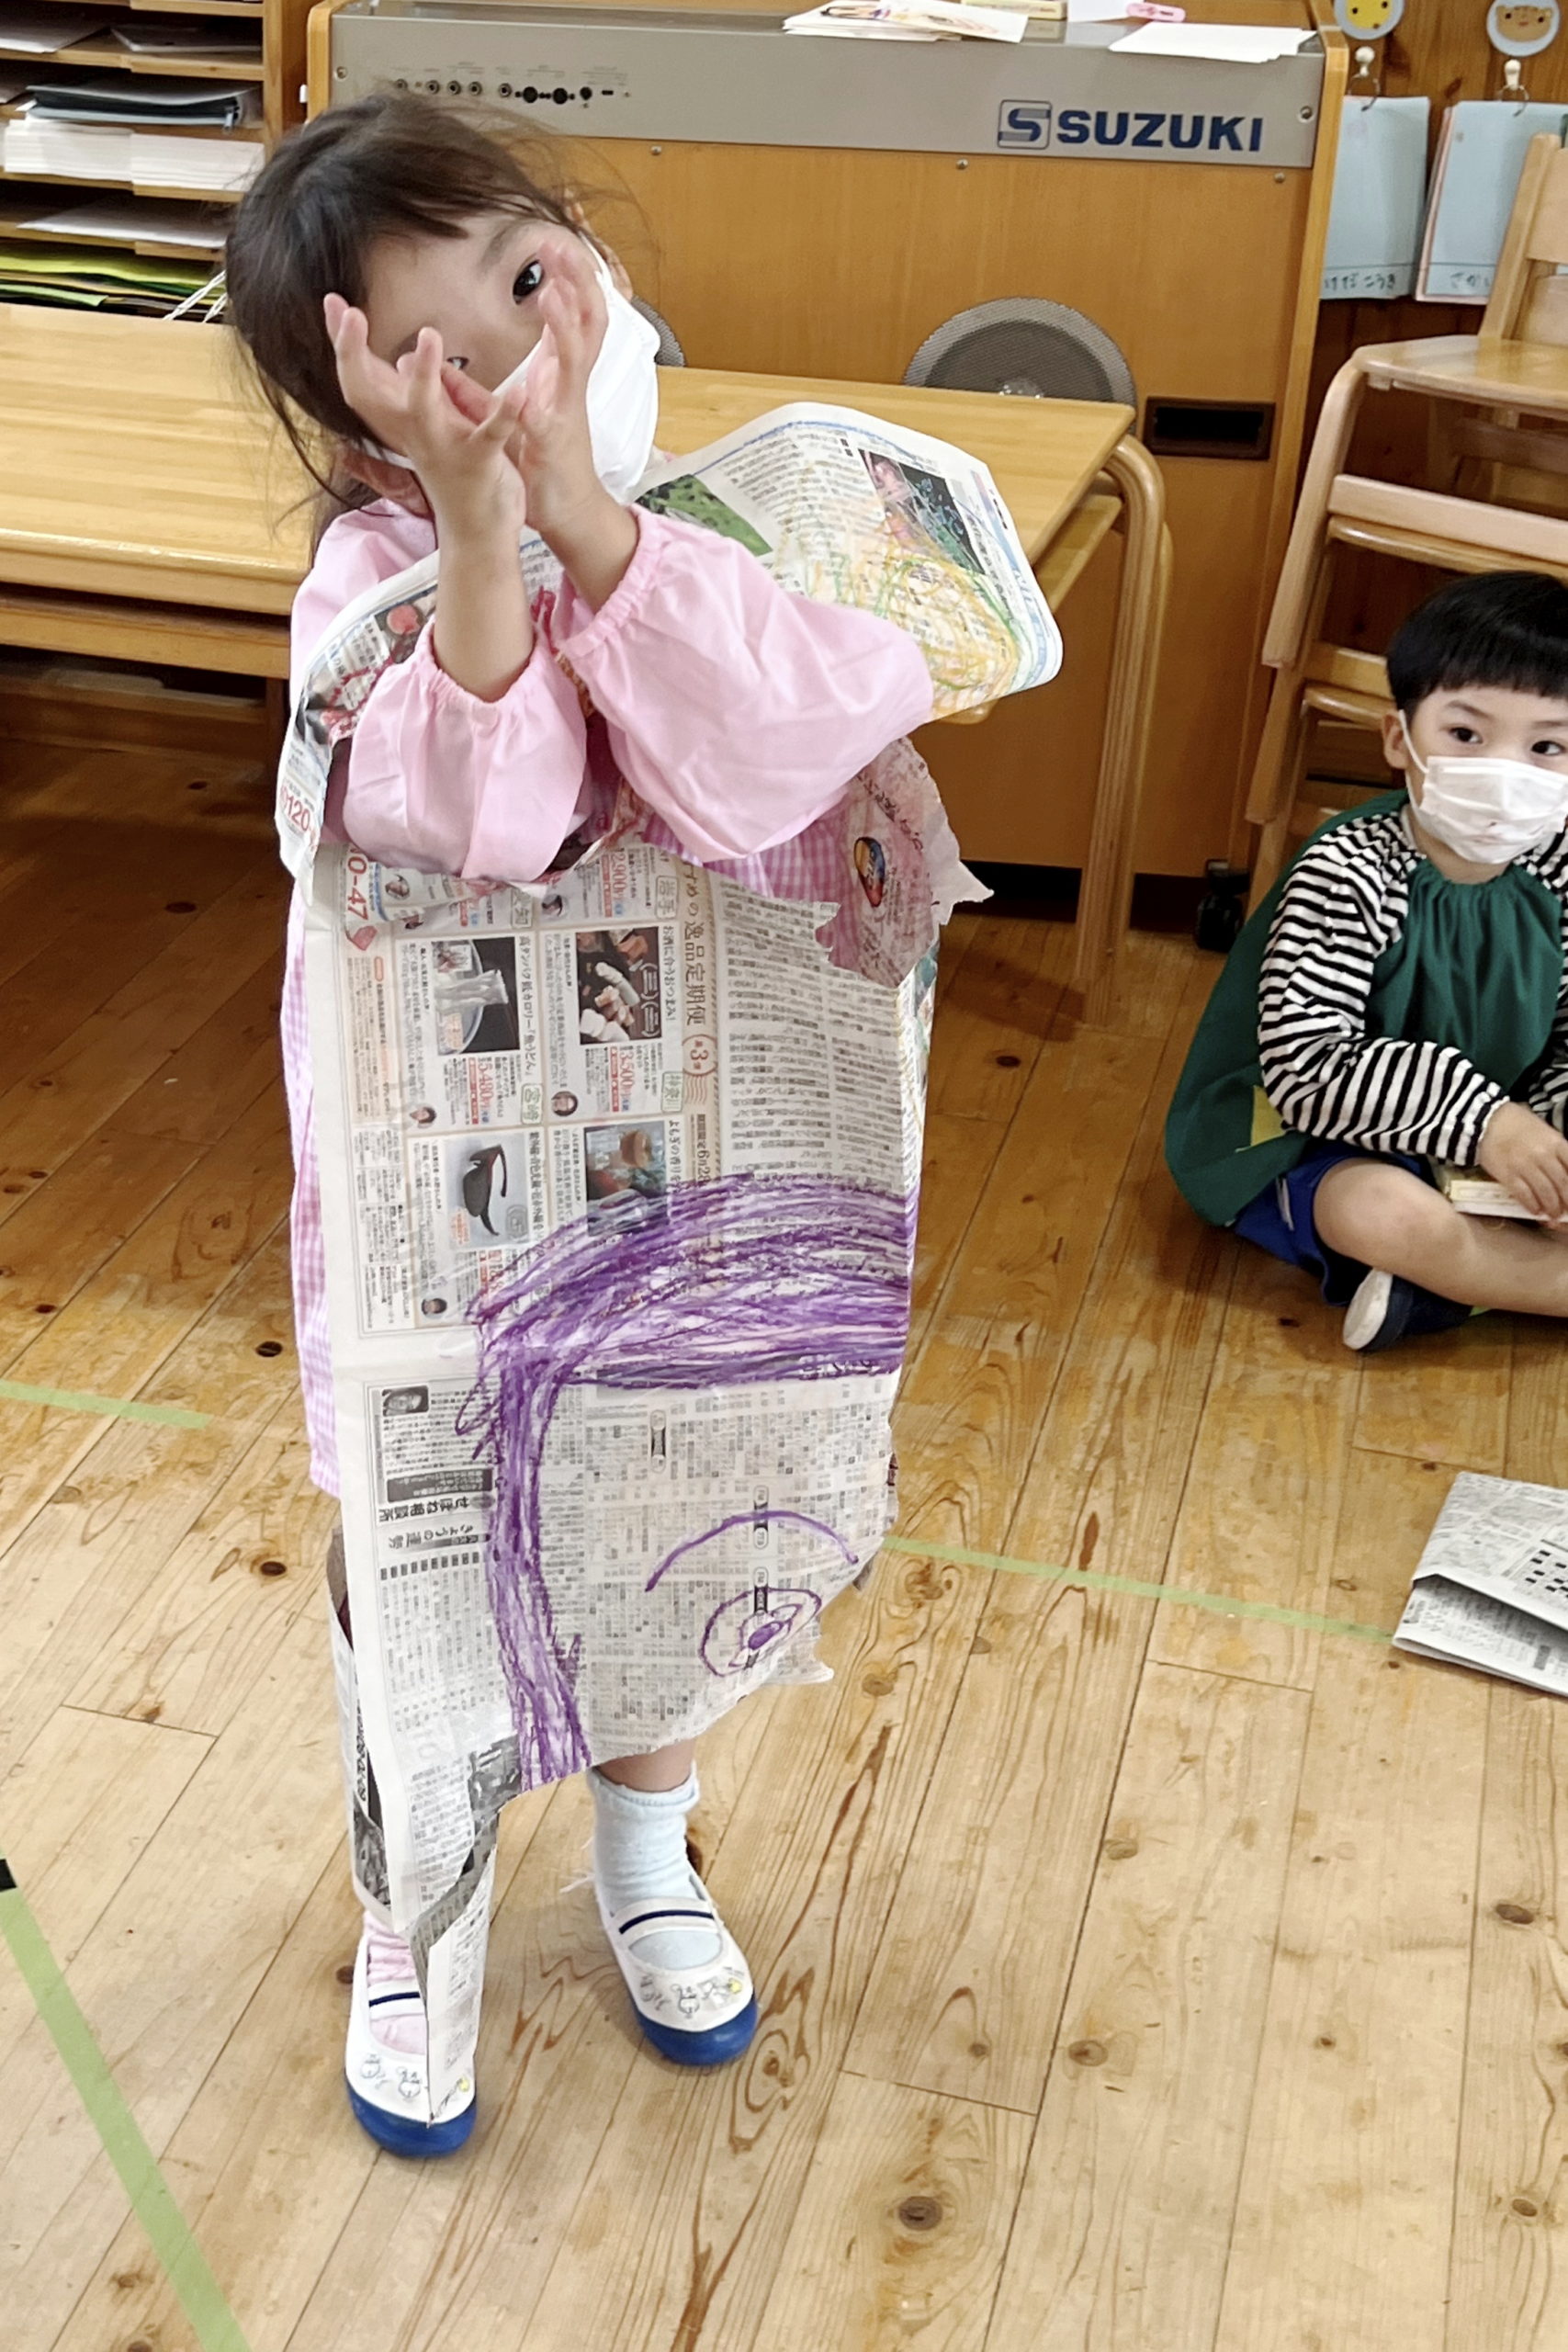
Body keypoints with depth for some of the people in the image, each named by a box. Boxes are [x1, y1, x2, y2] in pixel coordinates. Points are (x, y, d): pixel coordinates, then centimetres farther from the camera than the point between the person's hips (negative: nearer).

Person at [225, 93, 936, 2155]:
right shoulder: (381, 574, -17)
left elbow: (793, 754, -29)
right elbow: (483, 826, -34)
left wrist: (586, 514, -34)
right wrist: (483, 530, -43)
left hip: (699, 1144, 2)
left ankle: (645, 1854, 52)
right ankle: (411, 1921, 43)